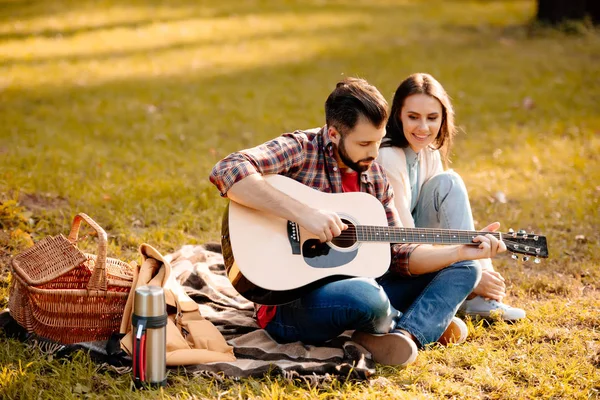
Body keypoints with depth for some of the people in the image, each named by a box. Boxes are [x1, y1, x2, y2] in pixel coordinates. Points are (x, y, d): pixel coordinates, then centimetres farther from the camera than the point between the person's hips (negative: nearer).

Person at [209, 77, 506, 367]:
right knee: (365, 295, -40)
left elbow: (398, 254, 9)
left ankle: (404, 336, -21)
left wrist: (462, 251, -4)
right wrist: (302, 213, -33)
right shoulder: (300, 149, -12)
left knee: (464, 268, 7)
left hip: (353, 284, 8)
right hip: (290, 303, -8)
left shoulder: (374, 176, 9)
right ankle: (424, 323, -5)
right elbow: (226, 172, -30)